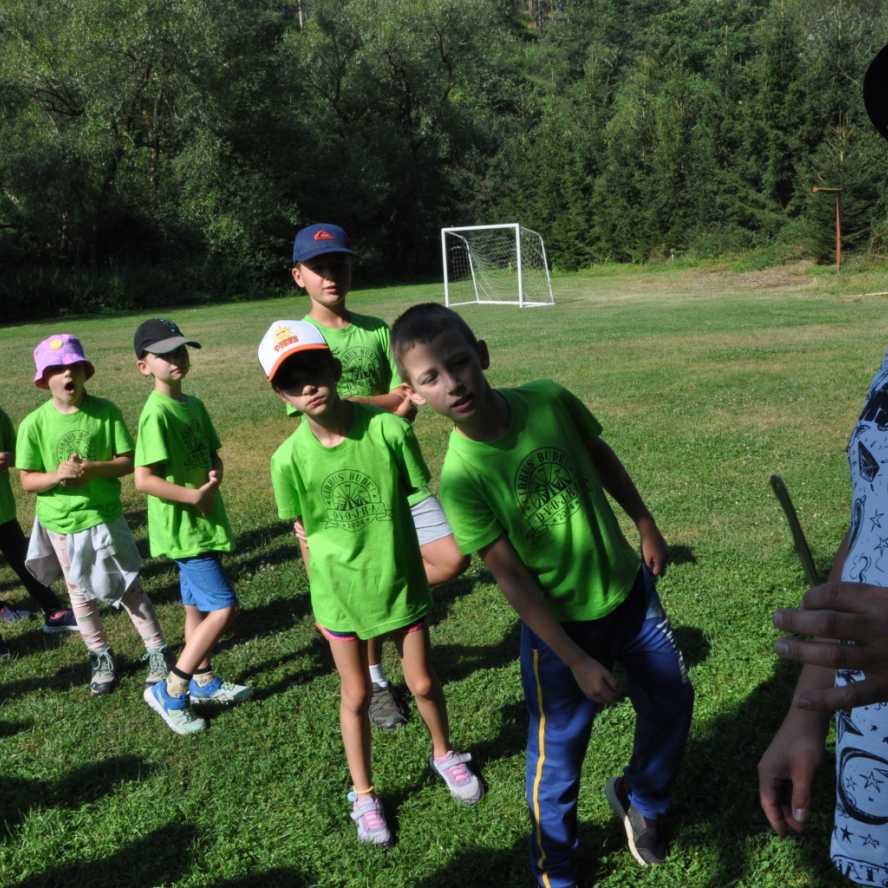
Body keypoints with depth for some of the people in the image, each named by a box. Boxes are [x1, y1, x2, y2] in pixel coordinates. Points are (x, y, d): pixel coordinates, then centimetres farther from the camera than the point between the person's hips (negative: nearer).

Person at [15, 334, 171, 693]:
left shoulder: (105, 411, -11)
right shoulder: (34, 424, -10)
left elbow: (128, 461, -8)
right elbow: (27, 481, -6)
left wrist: (92, 468, -24)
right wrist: (57, 476, -26)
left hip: (105, 516, -1)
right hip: (61, 524, 2)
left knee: (130, 588, 7)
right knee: (81, 595, 16)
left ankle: (157, 652, 20)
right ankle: (101, 657, 33)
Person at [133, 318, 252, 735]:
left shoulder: (194, 404, 8)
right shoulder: (156, 413, -19)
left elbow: (213, 452, 15)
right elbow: (143, 479, -24)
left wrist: (215, 474, -6)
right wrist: (194, 495, -19)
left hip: (203, 522, 9)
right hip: (183, 527, -9)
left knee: (199, 607, 20)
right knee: (224, 607, -9)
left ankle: (204, 683, 35)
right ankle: (170, 691, 2)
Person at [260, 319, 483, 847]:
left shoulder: (389, 429, -19)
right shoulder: (290, 459, -16)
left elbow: (422, 500, -7)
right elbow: (304, 533, -2)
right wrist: (321, 590, 6)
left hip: (401, 581, 0)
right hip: (339, 592, 0)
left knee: (422, 682, 15)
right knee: (356, 694, 15)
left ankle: (444, 754, 47)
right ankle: (364, 795, 37)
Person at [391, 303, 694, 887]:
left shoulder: (550, 400, -16)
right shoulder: (461, 477, -25)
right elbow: (513, 578, -20)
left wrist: (647, 526, 11)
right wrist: (575, 660, -17)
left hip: (630, 589, 4)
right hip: (561, 624, -4)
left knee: (672, 703, 20)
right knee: (558, 758, 9)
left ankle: (641, 798, 52)